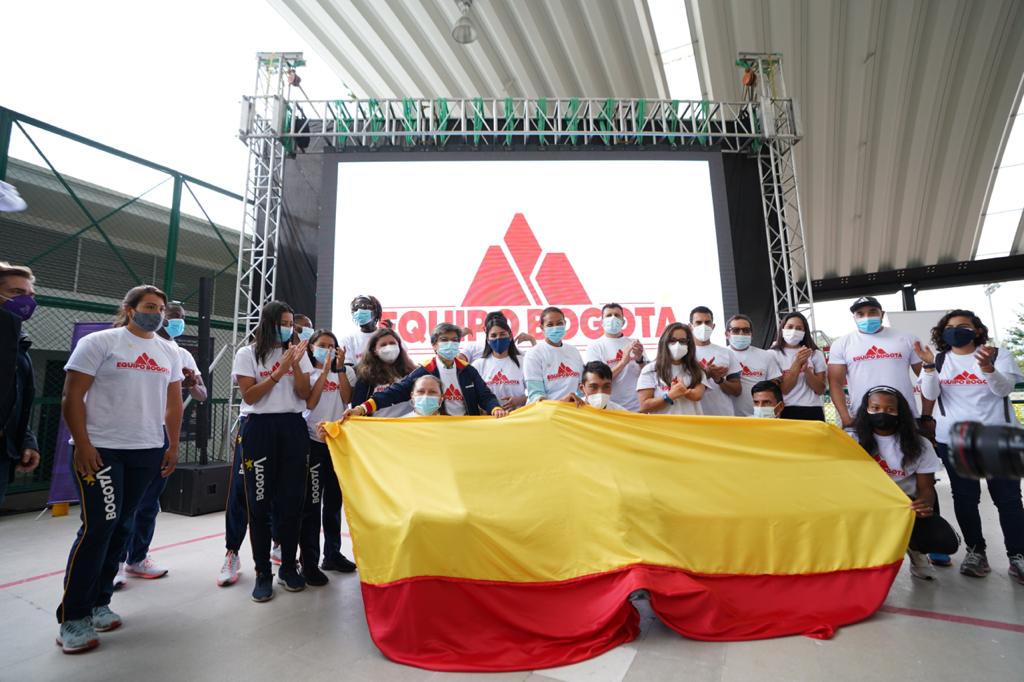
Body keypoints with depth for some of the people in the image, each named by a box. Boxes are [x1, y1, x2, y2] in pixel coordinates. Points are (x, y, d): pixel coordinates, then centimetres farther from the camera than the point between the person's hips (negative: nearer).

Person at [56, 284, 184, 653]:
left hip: (148, 452, 5)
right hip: (101, 450, -5)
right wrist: (82, 444, -13)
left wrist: (173, 446, 8)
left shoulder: (169, 352, 11)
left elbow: (173, 402, 13)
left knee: (119, 527, 10)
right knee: (98, 527, -7)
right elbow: (72, 398, -6)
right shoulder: (99, 343, -3)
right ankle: (72, 618, 8)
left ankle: (98, 602, 23)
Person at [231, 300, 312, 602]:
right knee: (260, 503, 2)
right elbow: (249, 396, -6)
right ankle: (263, 573, 14)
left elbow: (305, 394, 3)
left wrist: (295, 365, -10)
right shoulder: (247, 354, 4)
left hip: (293, 428, 2)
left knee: (291, 501, 5)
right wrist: (280, 371, -14)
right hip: (260, 429, -2)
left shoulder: (298, 353, 11)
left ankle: (288, 567, 19)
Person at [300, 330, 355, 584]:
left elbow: (346, 398, -6)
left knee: (334, 501, 13)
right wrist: (325, 369, -13)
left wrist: (340, 366, -9)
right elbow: (310, 403, -13)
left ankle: (332, 553, 26)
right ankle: (309, 561, 7)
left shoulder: (344, 372, 11)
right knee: (311, 503, -1)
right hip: (314, 440, -4)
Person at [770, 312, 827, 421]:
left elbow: (820, 390, 3)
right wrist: (797, 363, -16)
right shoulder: (773, 354, -2)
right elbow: (782, 390, -9)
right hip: (786, 412, -2)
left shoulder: (816, 354, 8)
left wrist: (806, 369, -12)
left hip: (813, 411, 3)